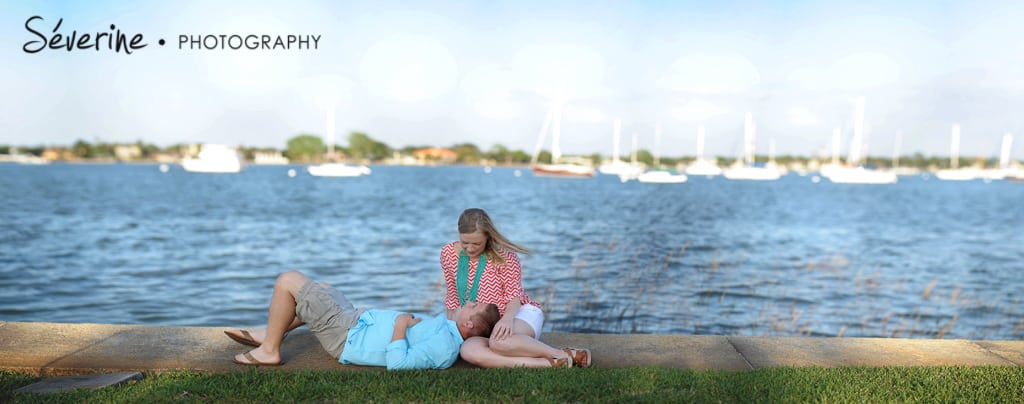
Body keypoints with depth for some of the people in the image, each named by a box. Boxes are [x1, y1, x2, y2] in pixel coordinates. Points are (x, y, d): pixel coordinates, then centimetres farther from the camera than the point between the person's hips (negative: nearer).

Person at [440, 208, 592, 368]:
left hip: (521, 313, -4)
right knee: (468, 351, -35)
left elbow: (514, 296, -11)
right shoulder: (449, 253, 0)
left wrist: (507, 318, -32)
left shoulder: (504, 256, -11)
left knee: (500, 341, -42)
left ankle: (565, 354, -25)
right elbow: (451, 294, 14)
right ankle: (548, 364, -38)